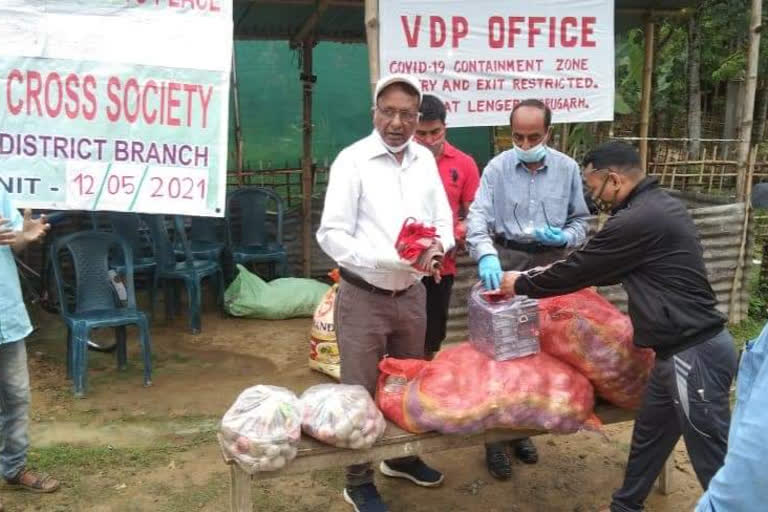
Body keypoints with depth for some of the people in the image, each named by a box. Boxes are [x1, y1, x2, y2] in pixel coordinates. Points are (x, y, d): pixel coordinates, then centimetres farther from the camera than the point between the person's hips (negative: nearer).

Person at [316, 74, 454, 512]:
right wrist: (385, 259, -27)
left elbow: (444, 220, 8)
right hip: (364, 296, -5)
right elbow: (331, 234, -16)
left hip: (412, 293, 6)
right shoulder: (352, 160, -13)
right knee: (361, 390, 7)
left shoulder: (425, 159, 4)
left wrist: (436, 247, -15)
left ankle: (403, 457, 43)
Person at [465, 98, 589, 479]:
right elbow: (478, 218, -15)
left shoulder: (567, 169, 3)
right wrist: (486, 256, -33)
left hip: (552, 265, 2)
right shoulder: (497, 168, -4)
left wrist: (564, 238, -14)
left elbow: (580, 220, 8)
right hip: (507, 261, -2)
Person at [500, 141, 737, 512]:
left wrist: (522, 285, 3)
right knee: (648, 436, 21)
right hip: (684, 347, 10)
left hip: (693, 353, -10)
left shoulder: (638, 220, -21)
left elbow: (579, 270, -11)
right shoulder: (659, 206, 11)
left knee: (712, 459, 1)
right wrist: (547, 278, 20)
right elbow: (606, 269, 21)